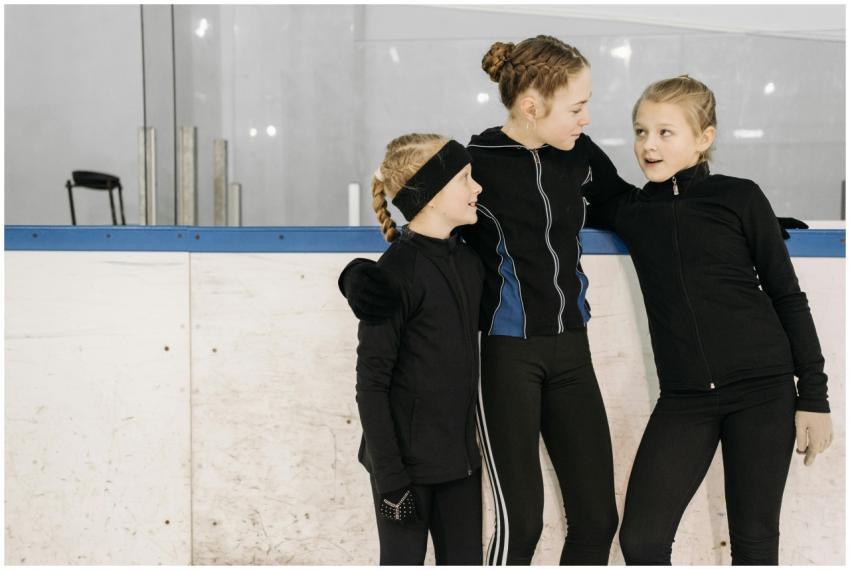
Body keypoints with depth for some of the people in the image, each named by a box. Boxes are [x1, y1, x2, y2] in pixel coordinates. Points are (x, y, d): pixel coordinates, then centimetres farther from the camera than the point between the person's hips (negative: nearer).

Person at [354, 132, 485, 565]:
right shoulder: (396, 272, -14)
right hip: (408, 457, -6)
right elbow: (371, 382, -14)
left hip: (459, 456, 7)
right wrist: (389, 476, -16)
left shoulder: (469, 262, 6)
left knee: (465, 560, 10)